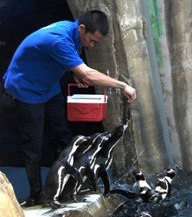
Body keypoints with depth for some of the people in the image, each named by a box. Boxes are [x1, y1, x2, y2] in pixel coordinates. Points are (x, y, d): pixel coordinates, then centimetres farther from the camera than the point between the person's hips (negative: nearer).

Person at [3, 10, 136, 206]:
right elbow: (88, 75, -39)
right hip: (27, 91, -9)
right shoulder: (59, 40, -36)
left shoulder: (70, 30, -8)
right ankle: (35, 194, 8)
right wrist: (123, 86, -34)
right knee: (33, 145, -3)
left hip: (49, 87, 9)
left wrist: (77, 74, -8)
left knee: (62, 136, 10)